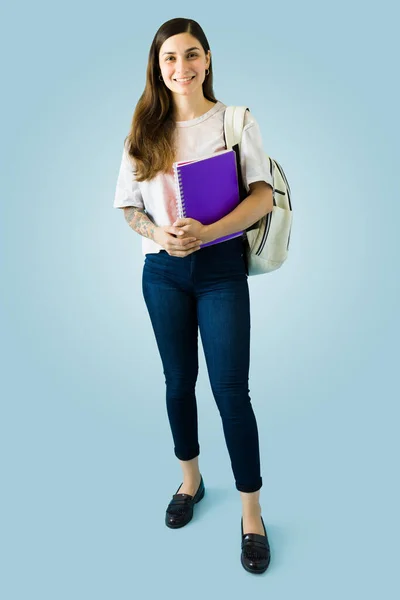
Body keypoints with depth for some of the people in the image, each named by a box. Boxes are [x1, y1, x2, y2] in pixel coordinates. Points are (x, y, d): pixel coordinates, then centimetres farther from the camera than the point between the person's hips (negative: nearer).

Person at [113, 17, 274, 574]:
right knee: (179, 381, 14)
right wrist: (160, 235, -14)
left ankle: (252, 513, 15)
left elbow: (264, 196, -7)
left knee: (231, 389, -3)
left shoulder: (236, 121, 0)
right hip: (163, 271, 3)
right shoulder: (145, 131, 8)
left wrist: (206, 232, -21)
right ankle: (191, 481, 37)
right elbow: (127, 203, 8)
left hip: (221, 267, -3)